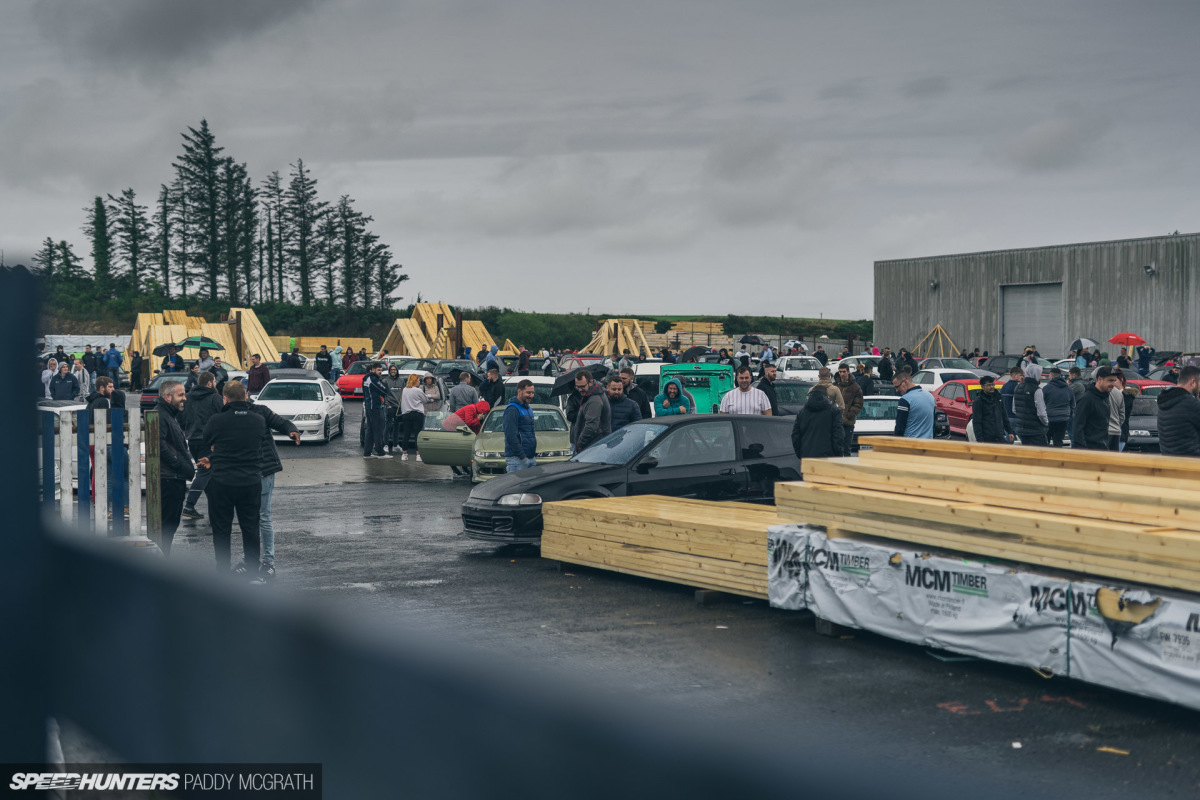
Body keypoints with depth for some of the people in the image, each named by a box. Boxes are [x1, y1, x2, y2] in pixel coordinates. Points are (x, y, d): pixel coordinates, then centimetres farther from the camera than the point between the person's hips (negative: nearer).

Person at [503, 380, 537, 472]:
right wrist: (522, 456, -20)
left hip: (531, 457, 9)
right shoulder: (512, 410, -11)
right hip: (516, 458, -9)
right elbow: (511, 436, -18)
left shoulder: (528, 409, 19)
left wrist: (534, 454, 17)